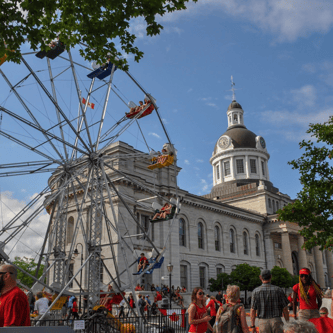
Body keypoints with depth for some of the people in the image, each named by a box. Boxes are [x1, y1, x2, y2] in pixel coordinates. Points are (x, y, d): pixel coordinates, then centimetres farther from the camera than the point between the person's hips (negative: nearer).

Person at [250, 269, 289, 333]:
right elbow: (285, 309, 0)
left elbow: (253, 310, -2)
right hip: (276, 321, 0)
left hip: (263, 322, 0)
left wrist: (252, 326, 5)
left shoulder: (256, 291, -2)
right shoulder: (278, 290, -2)